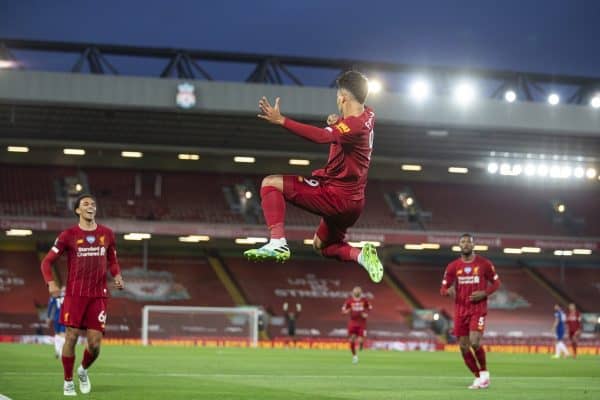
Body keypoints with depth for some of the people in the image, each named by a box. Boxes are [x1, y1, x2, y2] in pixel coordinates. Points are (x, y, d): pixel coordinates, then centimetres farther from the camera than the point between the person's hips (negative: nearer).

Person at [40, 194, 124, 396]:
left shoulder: (106, 234, 8)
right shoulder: (68, 235, -1)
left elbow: (112, 260, 20)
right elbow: (47, 261, 2)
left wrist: (117, 275, 0)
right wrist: (51, 283, -15)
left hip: (98, 296, 2)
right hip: (75, 294, -2)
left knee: (94, 343, -2)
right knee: (71, 337, -4)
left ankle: (83, 370, 28)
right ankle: (68, 381, 13)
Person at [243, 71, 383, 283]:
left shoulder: (353, 124, -20)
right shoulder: (368, 116, 7)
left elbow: (322, 136, -40)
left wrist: (281, 120, -45)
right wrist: (338, 122, 13)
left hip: (335, 195, -9)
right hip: (354, 200, 9)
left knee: (270, 183, -10)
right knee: (323, 246, 31)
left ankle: (278, 243, -24)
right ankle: (361, 255, 5)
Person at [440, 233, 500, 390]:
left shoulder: (484, 264, -2)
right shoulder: (453, 266, 3)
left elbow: (496, 283, 7)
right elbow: (443, 289, 5)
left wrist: (484, 293, -11)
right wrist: (449, 290, -20)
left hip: (478, 310, -3)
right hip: (460, 311, 3)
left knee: (475, 342, -19)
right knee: (463, 347, 1)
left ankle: (484, 372, 6)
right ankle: (478, 377, 18)